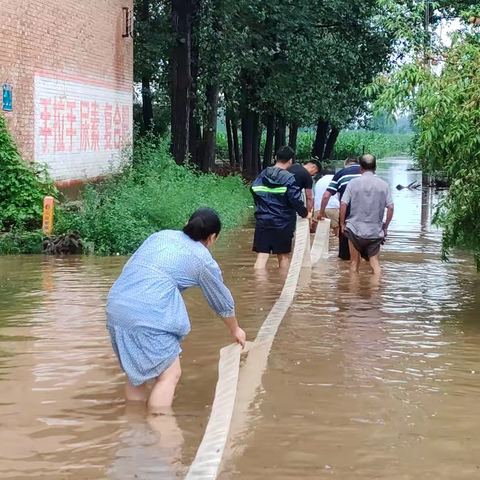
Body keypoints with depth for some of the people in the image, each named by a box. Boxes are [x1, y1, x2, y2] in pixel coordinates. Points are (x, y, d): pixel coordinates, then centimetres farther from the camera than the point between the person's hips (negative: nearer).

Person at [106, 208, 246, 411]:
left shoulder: (162, 235, 22)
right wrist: (236, 330, 38)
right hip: (149, 316, -7)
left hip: (116, 307, 7)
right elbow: (222, 302, 20)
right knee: (169, 375, 6)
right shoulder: (203, 260, 8)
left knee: (136, 371, 21)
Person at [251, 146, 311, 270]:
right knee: (284, 256, 13)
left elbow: (254, 193, 13)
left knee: (262, 255, -2)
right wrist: (305, 213, 3)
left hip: (263, 221, 3)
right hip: (283, 223, -3)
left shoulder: (261, 176, 6)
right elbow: (296, 200, -15)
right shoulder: (289, 179, -10)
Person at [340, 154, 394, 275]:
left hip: (355, 229, -1)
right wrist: (385, 227, 7)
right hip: (376, 231, 1)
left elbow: (343, 205, -8)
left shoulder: (353, 183, -3)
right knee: (375, 262, 8)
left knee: (354, 261, 13)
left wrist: (342, 223, 3)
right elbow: (390, 208, -3)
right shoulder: (383, 185, 0)